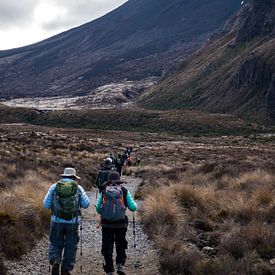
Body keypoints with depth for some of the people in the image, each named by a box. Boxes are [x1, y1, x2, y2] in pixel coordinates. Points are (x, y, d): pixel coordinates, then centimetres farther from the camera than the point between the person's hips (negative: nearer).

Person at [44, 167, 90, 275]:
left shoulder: (54, 187, 2)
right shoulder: (78, 188, 1)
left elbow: (46, 205, 3)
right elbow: (86, 204, 2)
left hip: (57, 221, 0)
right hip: (73, 222, 0)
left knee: (56, 244, 15)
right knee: (71, 246, 13)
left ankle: (55, 261, -9)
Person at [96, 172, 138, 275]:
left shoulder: (104, 192, 2)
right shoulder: (124, 191, 0)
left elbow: (98, 209, 2)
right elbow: (133, 207, -2)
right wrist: (135, 205, 21)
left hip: (106, 224, 0)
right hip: (121, 224, 0)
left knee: (107, 248, 11)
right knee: (121, 246, 21)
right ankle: (120, 264, 4)